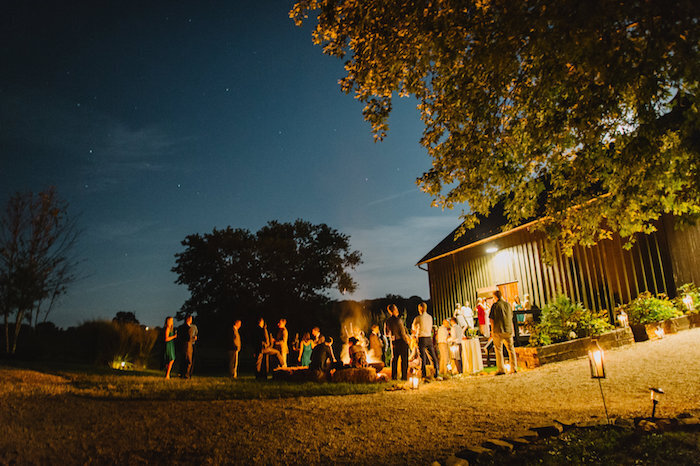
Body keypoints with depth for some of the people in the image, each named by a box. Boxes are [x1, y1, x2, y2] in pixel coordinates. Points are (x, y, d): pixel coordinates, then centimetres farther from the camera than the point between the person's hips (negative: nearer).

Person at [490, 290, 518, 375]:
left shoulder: (495, 305, -7)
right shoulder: (508, 304, 7)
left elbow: (492, 319, -7)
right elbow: (511, 317, 16)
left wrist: (492, 330, 1)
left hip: (498, 330, -4)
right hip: (509, 330, 5)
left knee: (498, 350, 2)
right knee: (511, 348, 13)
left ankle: (501, 369, 0)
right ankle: (514, 368, 13)